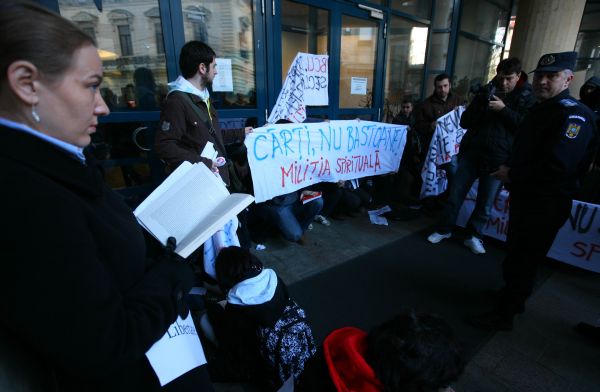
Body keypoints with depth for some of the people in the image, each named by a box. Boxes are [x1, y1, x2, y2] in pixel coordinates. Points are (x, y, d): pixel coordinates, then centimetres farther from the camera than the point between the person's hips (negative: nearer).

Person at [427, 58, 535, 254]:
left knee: (485, 203, 7)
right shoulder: (486, 92, 10)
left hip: (498, 159, -2)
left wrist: (504, 110, -16)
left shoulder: (527, 97, 3)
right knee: (455, 195, 5)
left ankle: (474, 236, 24)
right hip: (471, 152, 2)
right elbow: (464, 122, 5)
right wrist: (482, 107, -12)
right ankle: (444, 229, 20)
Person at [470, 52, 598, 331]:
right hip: (525, 197, 9)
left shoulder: (573, 114, -18)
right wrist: (510, 171, 1)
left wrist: (512, 175, -17)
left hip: (545, 205, -9)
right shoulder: (540, 108, 12)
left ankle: (504, 315, 16)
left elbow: (557, 166, -29)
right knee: (517, 253, 23)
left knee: (520, 260, 1)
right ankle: (514, 297, 42)